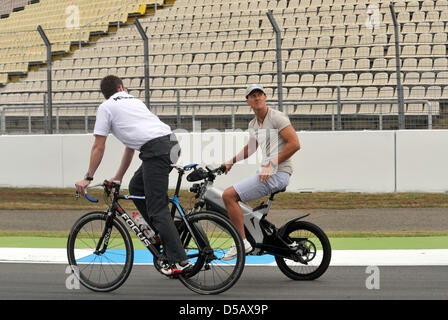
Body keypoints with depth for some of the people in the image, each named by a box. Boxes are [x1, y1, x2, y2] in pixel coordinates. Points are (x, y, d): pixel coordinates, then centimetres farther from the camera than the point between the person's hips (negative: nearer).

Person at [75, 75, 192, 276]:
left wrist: (88, 178, 15)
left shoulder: (106, 107, 10)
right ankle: (163, 234, 21)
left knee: (157, 209, -6)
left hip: (155, 150, -8)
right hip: (170, 142, 8)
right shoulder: (134, 101, 32)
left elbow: (98, 147, 7)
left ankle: (180, 261, -10)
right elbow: (131, 146, 36)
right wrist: (118, 177, 41)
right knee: (136, 188, 24)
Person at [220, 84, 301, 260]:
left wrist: (271, 164, -19)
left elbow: (294, 144, -18)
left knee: (229, 195, -17)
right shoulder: (253, 124, 16)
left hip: (278, 174, -9)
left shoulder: (277, 117, -9)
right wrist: (231, 162, 27)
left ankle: (243, 242, -14)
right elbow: (250, 148, 35)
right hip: (264, 171, 9)